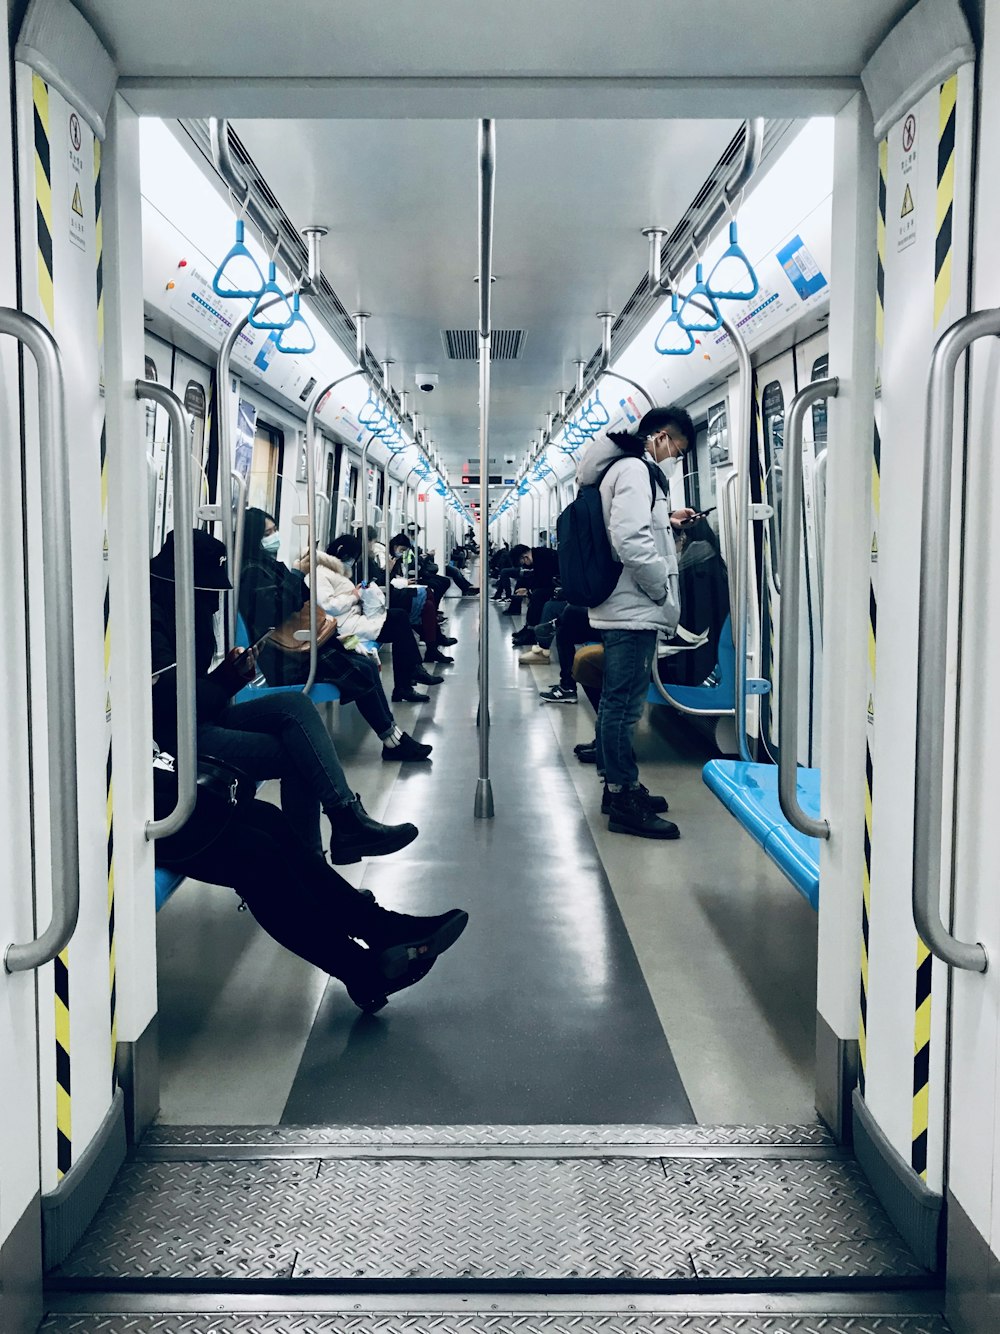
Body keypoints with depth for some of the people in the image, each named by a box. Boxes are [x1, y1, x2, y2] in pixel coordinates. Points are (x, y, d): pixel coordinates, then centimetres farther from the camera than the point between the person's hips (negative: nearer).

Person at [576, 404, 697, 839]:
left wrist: (666, 523, 17)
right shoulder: (635, 469, -14)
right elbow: (631, 542, -26)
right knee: (624, 705, -6)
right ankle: (624, 803, -1)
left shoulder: (623, 468, 18)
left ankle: (619, 786, 29)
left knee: (617, 702, 17)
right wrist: (664, 591, -16)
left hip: (625, 608, 11)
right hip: (634, 609, -11)